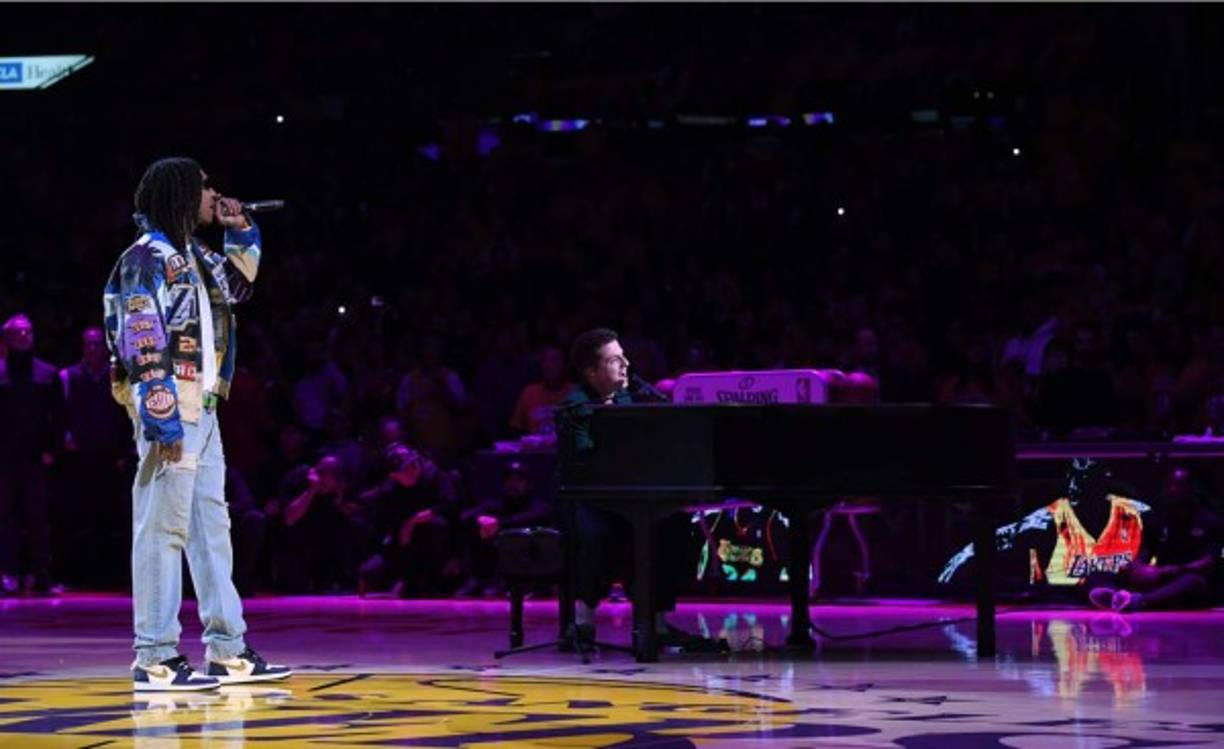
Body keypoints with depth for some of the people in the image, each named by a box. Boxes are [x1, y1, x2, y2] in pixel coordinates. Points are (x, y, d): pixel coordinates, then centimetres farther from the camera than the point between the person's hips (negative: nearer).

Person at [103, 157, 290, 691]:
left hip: (203, 409, 10)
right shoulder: (147, 258, -8)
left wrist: (242, 233, 23)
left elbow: (238, 285, 39)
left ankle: (228, 651, 16)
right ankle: (155, 660, -10)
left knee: (211, 526, 11)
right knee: (163, 527, -10)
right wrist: (161, 418, -23)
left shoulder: (193, 256, 18)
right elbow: (143, 346, -16)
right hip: (169, 410, -10)